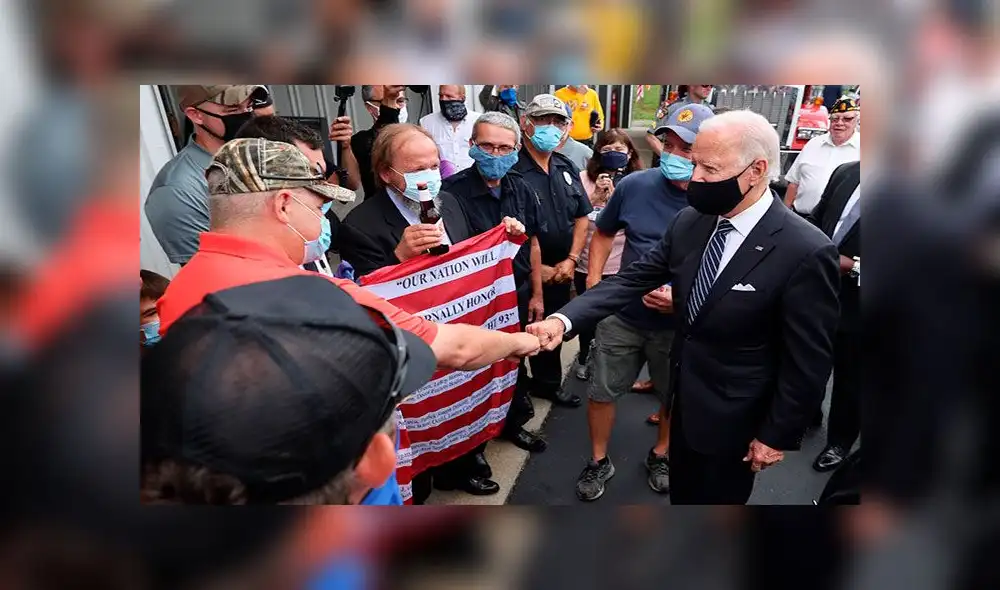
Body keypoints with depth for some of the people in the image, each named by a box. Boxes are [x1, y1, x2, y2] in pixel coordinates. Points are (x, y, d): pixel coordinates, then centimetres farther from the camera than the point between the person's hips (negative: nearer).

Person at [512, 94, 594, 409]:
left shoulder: (568, 168, 7)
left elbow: (582, 216, 11)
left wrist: (571, 260, 0)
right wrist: (538, 268, -12)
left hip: (560, 270, 7)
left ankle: (548, 383, 39)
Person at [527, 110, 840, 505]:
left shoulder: (805, 251, -24)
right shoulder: (689, 223, -6)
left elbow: (809, 361, -17)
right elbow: (633, 279, -7)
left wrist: (778, 435, -9)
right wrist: (564, 319, -20)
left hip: (733, 418, -5)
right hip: (686, 398, 5)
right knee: (682, 493, 26)